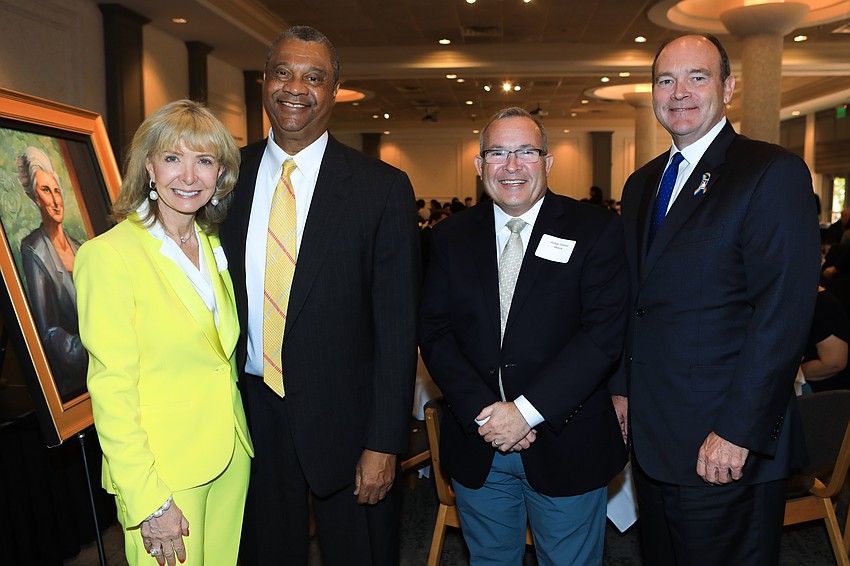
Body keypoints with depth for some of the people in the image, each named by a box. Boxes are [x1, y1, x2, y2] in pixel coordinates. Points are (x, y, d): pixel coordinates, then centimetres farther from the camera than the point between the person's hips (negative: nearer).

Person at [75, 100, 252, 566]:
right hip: (163, 470, -6)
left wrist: (237, 441, 7)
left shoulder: (213, 246, 6)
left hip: (230, 457, 6)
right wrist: (148, 502, -16)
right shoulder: (109, 254, -15)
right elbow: (111, 389, -16)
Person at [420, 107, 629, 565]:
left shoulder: (595, 230, -6)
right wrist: (481, 412, -14)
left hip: (566, 446, -2)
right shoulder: (452, 237, 3)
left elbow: (605, 333, -14)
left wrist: (527, 411, -19)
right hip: (475, 445, 3)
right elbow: (434, 332, -1)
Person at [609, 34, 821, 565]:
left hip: (726, 446, -7)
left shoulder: (773, 172, -11)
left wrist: (737, 432, -19)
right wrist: (624, 386, 9)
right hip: (650, 434, 7)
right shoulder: (642, 183, 12)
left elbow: (783, 315, -17)